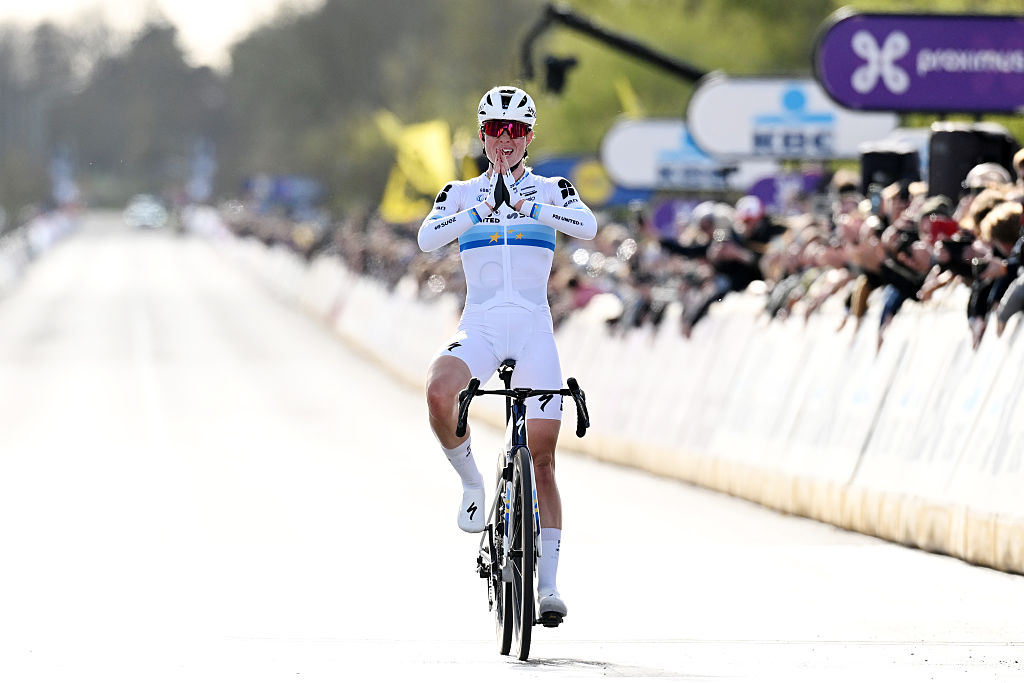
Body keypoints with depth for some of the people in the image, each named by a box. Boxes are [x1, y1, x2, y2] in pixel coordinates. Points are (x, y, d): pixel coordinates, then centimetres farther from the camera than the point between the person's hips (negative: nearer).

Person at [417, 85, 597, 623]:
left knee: (542, 458, -4)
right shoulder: (463, 193, 11)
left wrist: (527, 209, -24)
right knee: (439, 391, -34)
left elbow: (587, 227, -11)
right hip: (479, 328, 0)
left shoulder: (551, 191, 10)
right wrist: (484, 210, -20)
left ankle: (548, 582, 1)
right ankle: (471, 483, -8)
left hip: (533, 330, 0)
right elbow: (427, 238, -7)